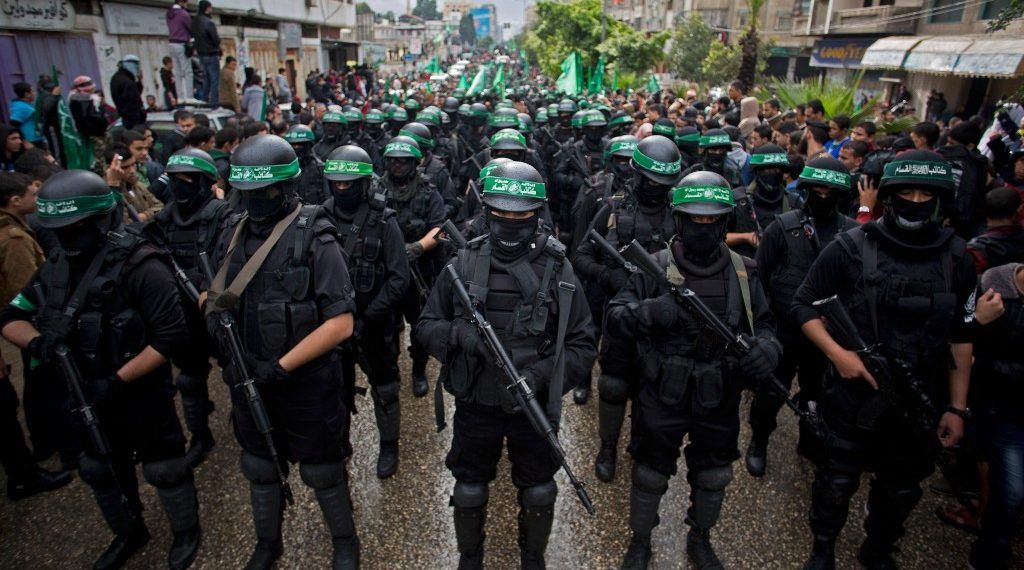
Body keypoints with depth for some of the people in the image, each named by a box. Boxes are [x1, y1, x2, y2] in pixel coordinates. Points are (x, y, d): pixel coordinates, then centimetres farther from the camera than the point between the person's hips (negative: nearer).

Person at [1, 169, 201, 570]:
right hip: (85, 398, 7)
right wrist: (36, 342, -15)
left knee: (164, 470, 11)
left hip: (142, 396, -7)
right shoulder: (56, 267, 0)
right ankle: (129, 533, 49)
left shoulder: (138, 266, -23)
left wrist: (117, 380, -25)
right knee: (100, 472, 24)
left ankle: (186, 533, 37)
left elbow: (171, 337, -26)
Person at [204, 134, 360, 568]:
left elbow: (340, 323, -21)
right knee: (260, 468, 23)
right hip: (248, 382, 5)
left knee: (321, 472, 12)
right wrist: (214, 310, -12)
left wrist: (281, 366, -22)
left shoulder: (315, 239, -17)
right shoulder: (232, 234, 1)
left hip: (306, 383, -5)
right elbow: (211, 295, 12)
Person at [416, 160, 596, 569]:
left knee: (538, 495, 19)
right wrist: (458, 332, -22)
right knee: (469, 492, 19)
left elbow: (583, 344, -6)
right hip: (474, 405, 1)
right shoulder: (463, 264, -6)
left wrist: (540, 374, -22)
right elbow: (426, 326, 0)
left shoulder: (557, 268, -9)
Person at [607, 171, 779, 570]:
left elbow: (763, 323, 7)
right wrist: (649, 312, -35)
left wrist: (767, 346, -16)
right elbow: (614, 316, -15)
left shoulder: (743, 271, -3)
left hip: (719, 401, 3)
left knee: (713, 476, 21)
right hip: (662, 398, -3)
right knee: (650, 476, 14)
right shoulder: (656, 267, -12)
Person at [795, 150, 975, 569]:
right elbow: (804, 304, -5)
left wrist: (957, 407, 5)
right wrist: (838, 353, -19)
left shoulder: (956, 260, 0)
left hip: (921, 404, 3)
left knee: (902, 490, 20)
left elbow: (961, 338, 6)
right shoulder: (851, 248, -10)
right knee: (837, 482, 12)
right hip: (853, 395, -3)